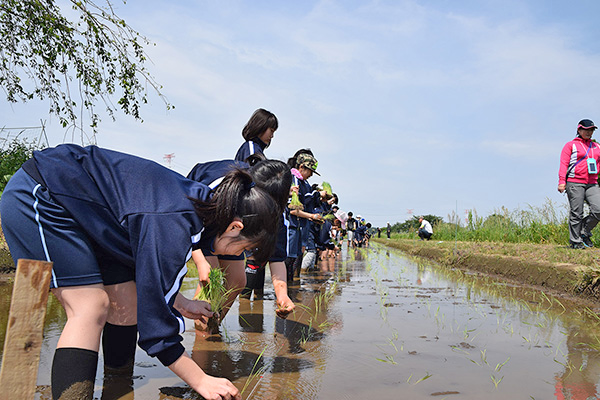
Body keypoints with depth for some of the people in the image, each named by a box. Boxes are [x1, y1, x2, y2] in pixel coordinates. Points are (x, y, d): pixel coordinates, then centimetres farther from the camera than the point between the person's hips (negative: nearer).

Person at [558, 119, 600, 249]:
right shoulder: (571, 145, 4)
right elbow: (564, 164, -3)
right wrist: (562, 181, -13)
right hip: (575, 184, -5)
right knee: (576, 214, -3)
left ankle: (584, 232, 11)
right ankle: (575, 242, 7)